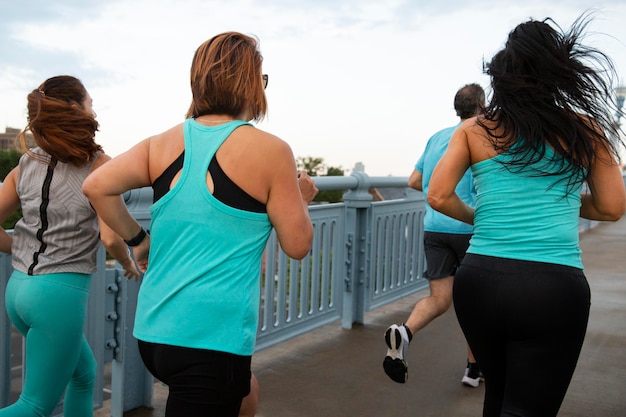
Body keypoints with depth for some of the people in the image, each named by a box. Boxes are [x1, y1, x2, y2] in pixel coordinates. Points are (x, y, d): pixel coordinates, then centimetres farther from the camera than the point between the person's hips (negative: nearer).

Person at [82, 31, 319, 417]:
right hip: (212, 339, -6)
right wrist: (303, 198, 14)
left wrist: (138, 239, 8)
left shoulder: (163, 143, 5)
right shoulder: (271, 151, -9)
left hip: (151, 330, 7)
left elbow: (96, 187, -5)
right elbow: (298, 245, -5)